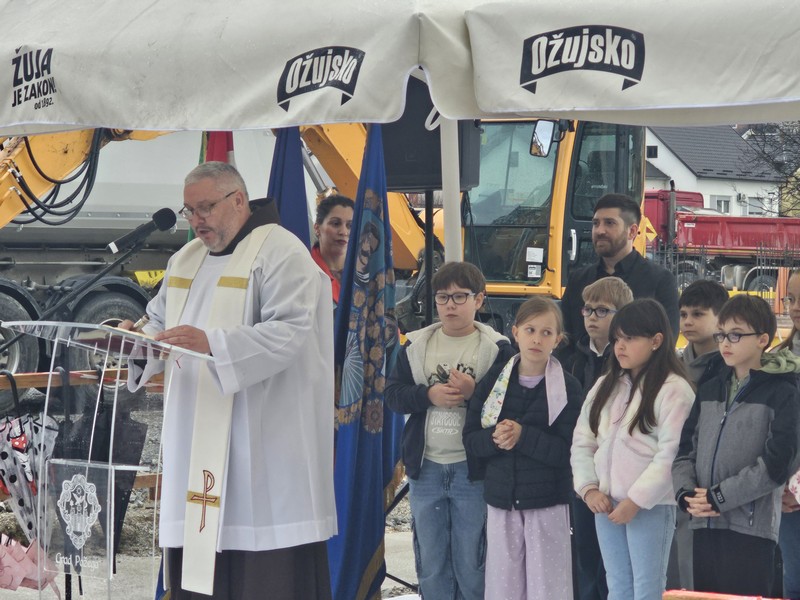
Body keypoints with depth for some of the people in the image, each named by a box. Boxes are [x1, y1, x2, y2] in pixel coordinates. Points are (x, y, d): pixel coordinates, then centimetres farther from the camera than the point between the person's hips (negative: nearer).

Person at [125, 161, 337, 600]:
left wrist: (212, 344, -29)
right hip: (196, 441, 7)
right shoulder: (185, 260, 19)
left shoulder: (280, 253, -6)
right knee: (196, 557, 2)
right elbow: (159, 325, 21)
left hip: (262, 443, -7)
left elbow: (290, 332, -18)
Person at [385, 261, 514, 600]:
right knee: (430, 565, 10)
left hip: (473, 470, -3)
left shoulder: (497, 348, -3)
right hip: (426, 468, 3)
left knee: (472, 565, 3)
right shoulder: (416, 345, 7)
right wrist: (429, 395, -14)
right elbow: (392, 394, 3)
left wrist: (474, 392, -22)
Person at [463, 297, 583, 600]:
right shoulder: (493, 381, 6)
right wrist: (495, 438, -17)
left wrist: (523, 436, -21)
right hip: (501, 504, 3)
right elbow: (470, 439, 4)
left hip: (547, 506, -3)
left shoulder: (568, 388, -4)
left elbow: (567, 452, -11)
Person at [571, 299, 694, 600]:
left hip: (651, 506, -7)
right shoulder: (605, 386, 13)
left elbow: (671, 454, -15)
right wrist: (588, 488, -1)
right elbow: (582, 442, 13)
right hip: (606, 504, 7)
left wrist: (636, 500, -16)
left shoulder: (673, 390, -9)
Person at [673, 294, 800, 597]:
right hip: (704, 525, 6)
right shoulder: (710, 390, 17)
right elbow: (686, 449, 14)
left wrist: (719, 497, -13)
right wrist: (685, 492, -6)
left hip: (751, 527, -6)